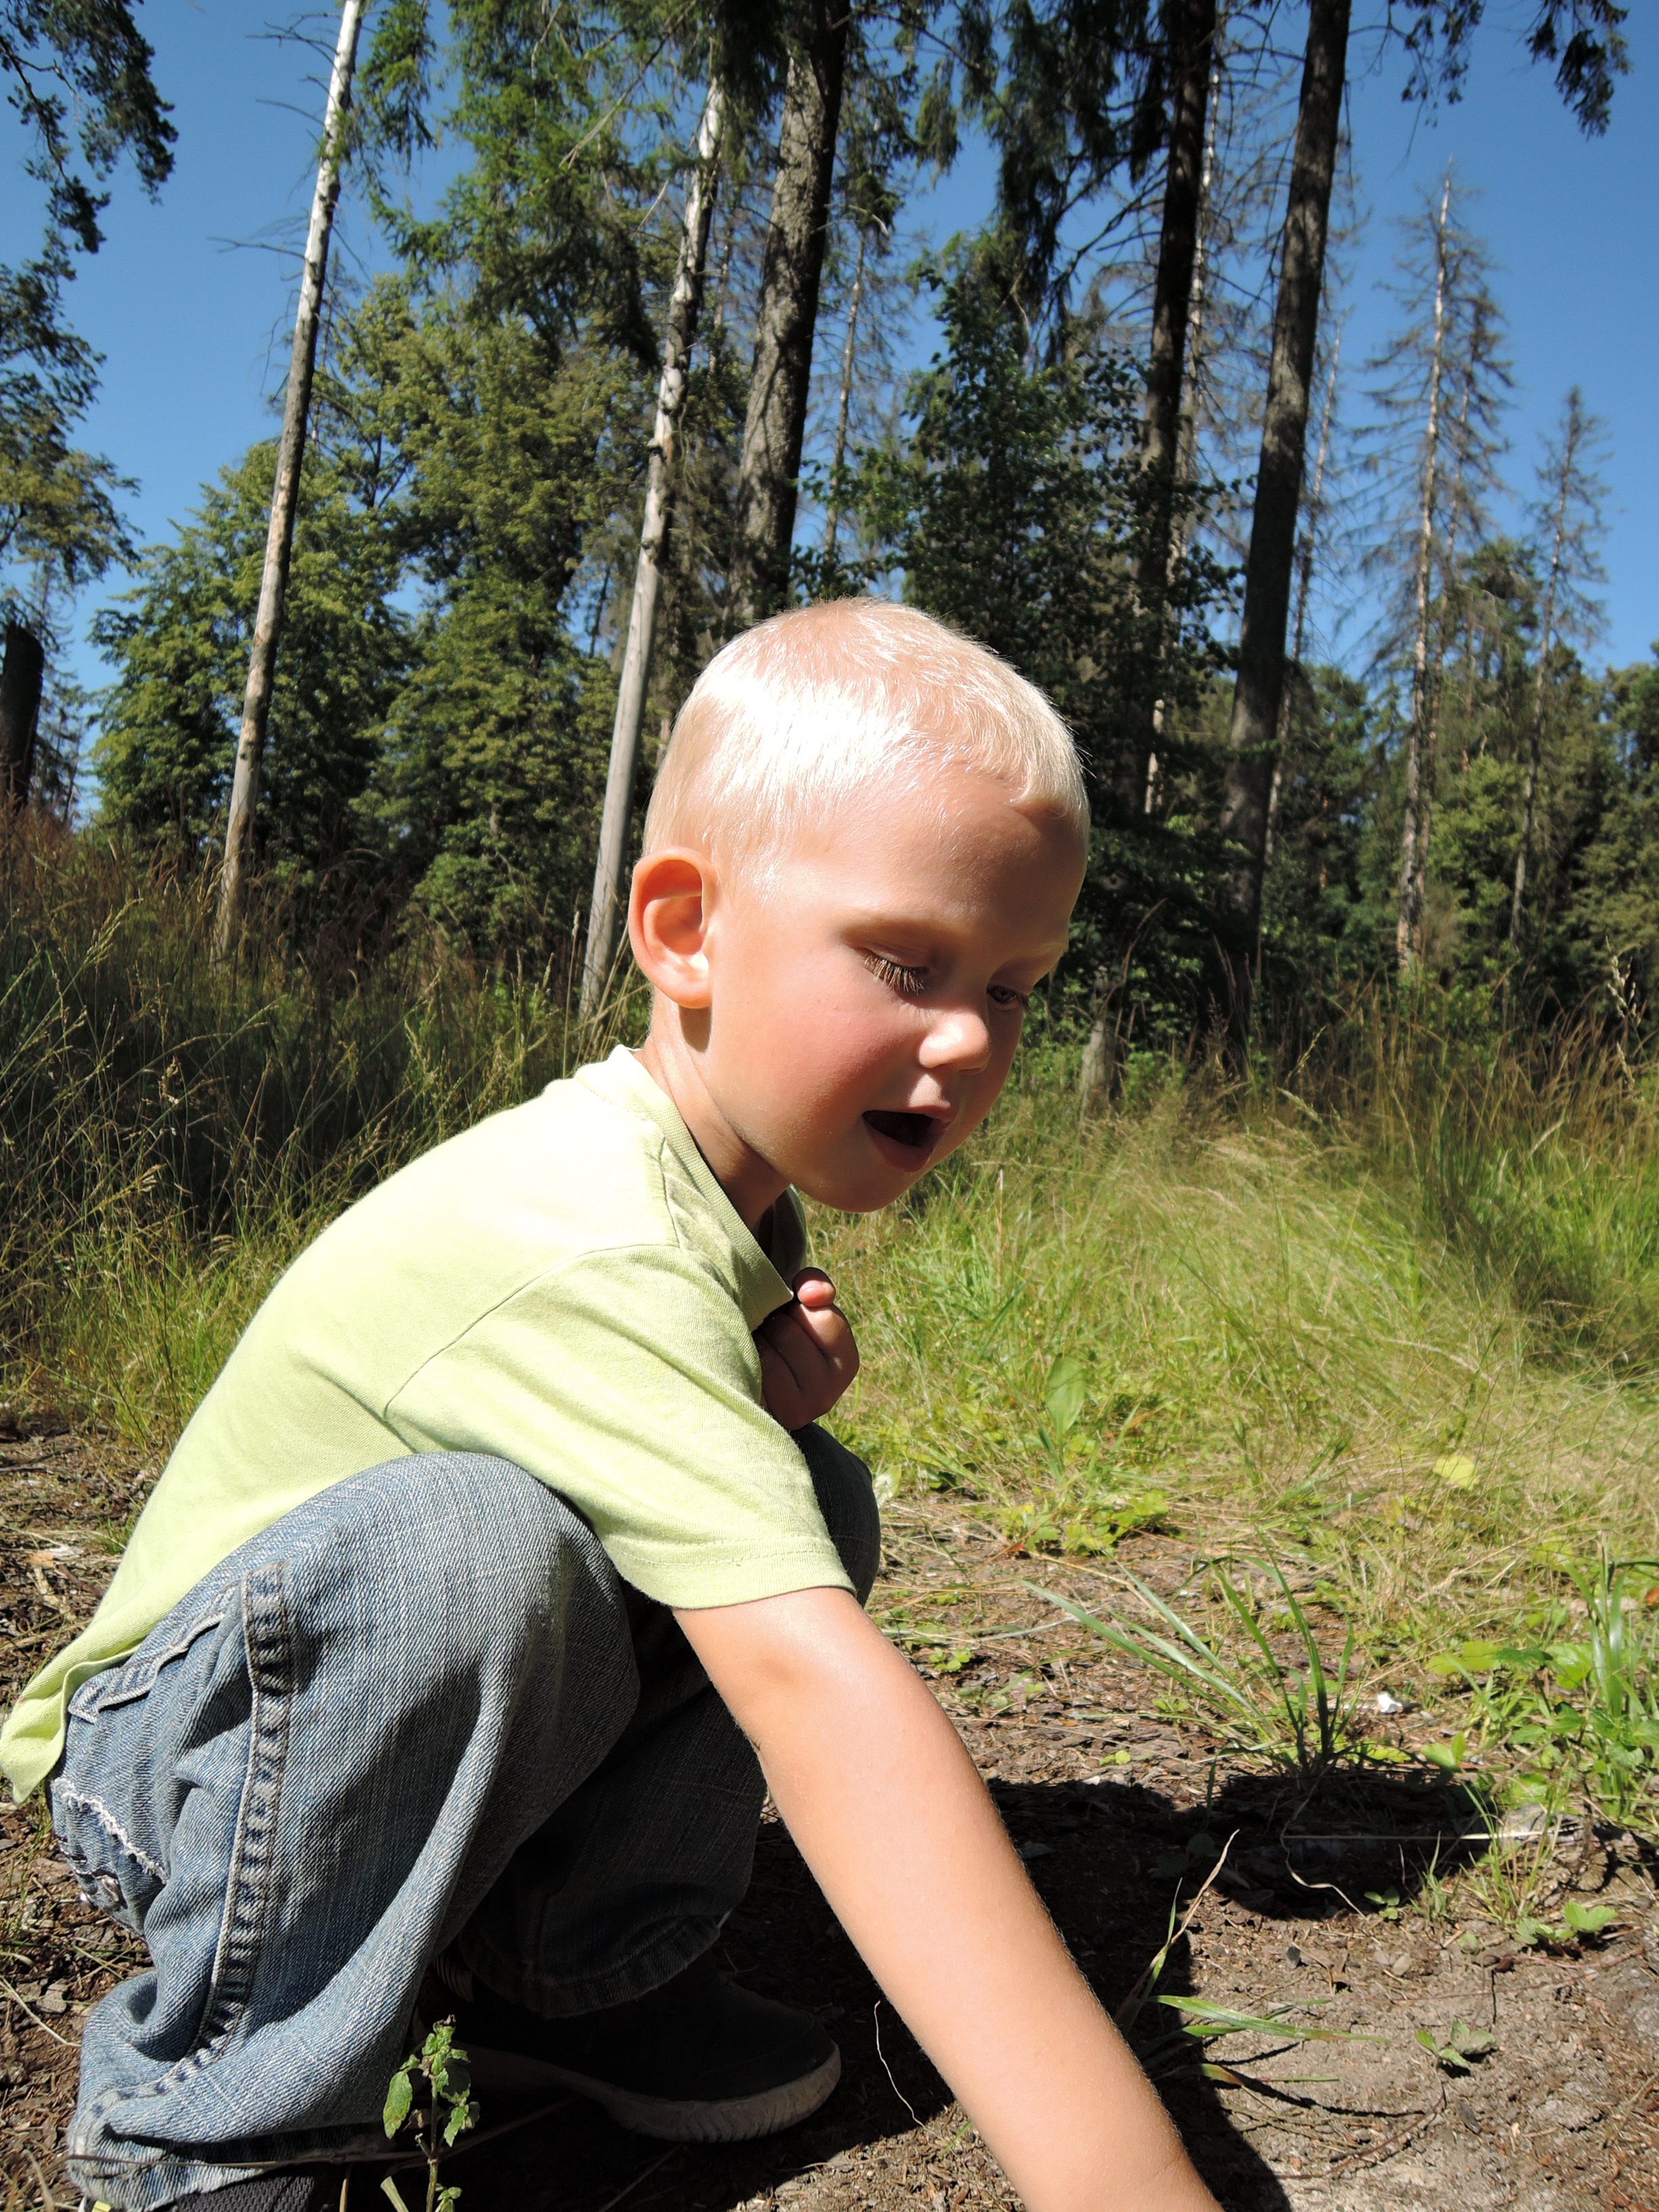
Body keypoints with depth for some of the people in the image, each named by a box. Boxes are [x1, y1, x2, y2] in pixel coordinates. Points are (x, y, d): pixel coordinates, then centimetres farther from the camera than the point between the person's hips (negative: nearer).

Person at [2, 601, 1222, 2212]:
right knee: (468, 1534, -38)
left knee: (811, 1493, -10)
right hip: (177, 1753, -7)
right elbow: (804, 1680, -45)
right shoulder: (595, 1253, -35)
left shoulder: (734, 1185, -5)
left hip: (461, 1716, 8)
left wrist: (772, 1389, -16)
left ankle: (566, 1969, 4)